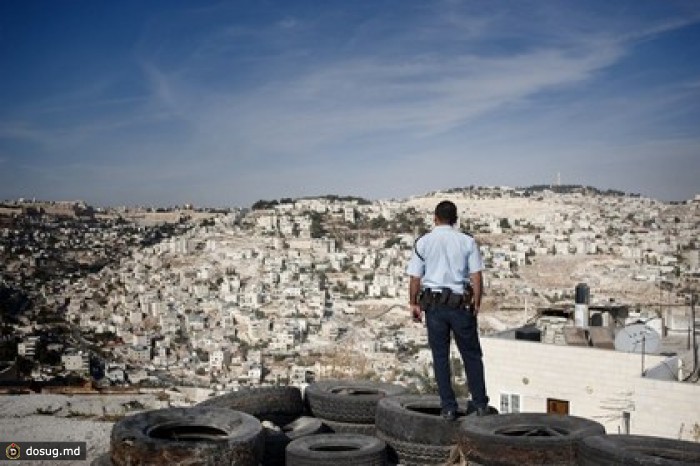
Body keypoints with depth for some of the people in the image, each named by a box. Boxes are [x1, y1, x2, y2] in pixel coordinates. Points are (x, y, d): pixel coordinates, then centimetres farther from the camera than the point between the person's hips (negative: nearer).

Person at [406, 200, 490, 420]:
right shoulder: (467, 241, 1)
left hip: (433, 304, 0)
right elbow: (476, 276, -2)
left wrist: (414, 303, 10)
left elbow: (414, 278, 0)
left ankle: (448, 407, 9)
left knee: (440, 356, 7)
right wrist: (477, 303, 5)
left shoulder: (423, 242, 1)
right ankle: (480, 404, 15)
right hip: (461, 303, 0)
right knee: (471, 355, 12)